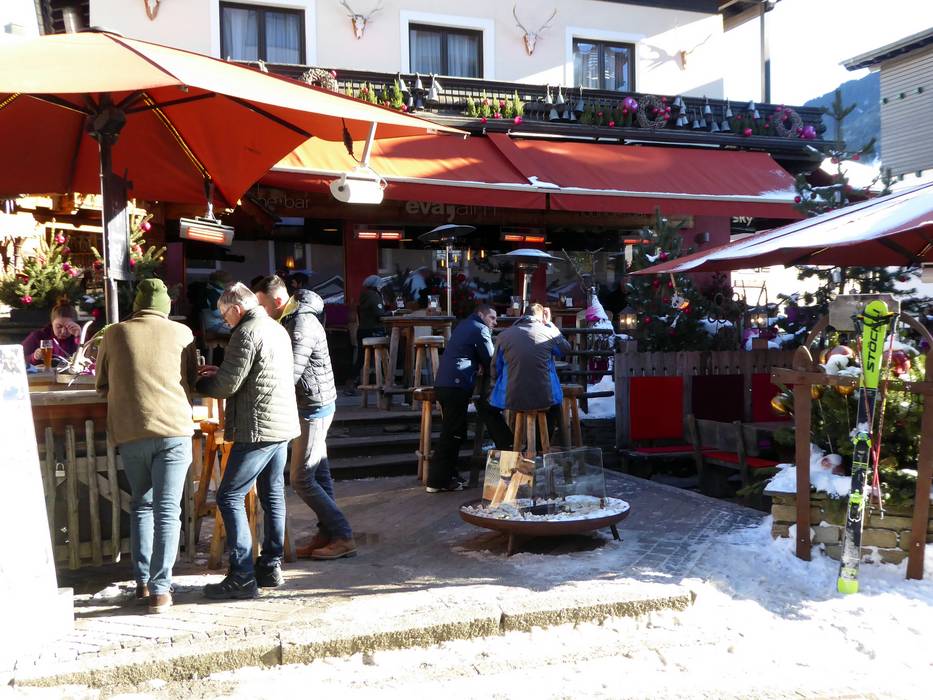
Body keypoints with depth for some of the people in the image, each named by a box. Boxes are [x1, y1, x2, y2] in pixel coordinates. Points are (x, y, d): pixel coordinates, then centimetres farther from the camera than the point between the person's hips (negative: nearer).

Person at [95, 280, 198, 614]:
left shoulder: (114, 334, 5)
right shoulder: (182, 333, 4)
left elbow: (102, 385, 16)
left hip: (129, 433, 2)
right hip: (173, 429, -2)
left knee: (141, 505, 17)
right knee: (167, 510, 0)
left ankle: (143, 581, 17)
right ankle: (160, 589, -3)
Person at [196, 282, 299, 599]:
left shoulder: (246, 334, -14)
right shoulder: (278, 329, 16)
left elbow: (227, 386, -15)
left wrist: (199, 383, 4)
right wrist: (220, 372, 17)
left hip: (258, 429, -10)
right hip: (283, 423, 10)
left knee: (229, 497, -5)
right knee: (272, 494, 15)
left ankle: (242, 576, -5)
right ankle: (271, 565, 22)